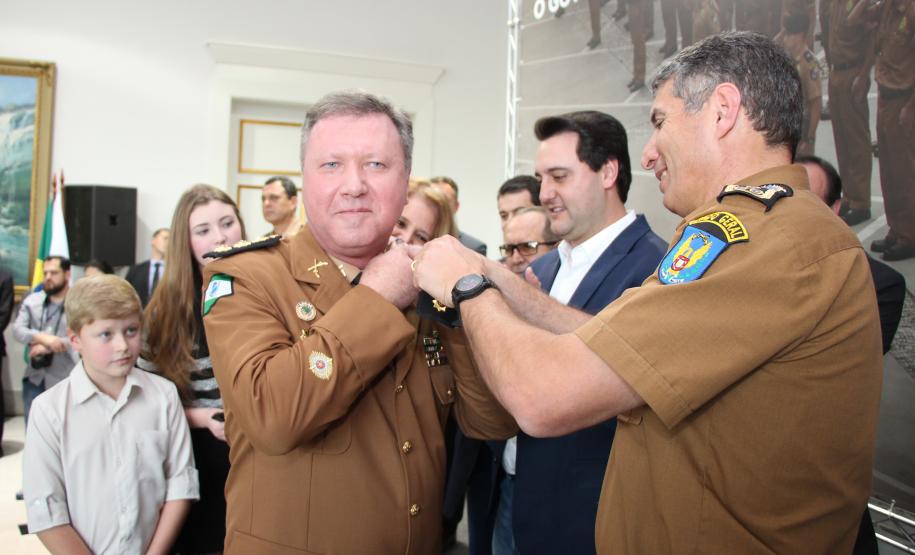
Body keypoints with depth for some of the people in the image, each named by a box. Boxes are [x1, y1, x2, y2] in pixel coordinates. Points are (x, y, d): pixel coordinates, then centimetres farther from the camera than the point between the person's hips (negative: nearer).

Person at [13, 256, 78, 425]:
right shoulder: (31, 301, 8)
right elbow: (17, 330, -3)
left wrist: (48, 347, -16)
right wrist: (43, 337, -21)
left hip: (64, 380, -4)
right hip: (34, 378, 4)